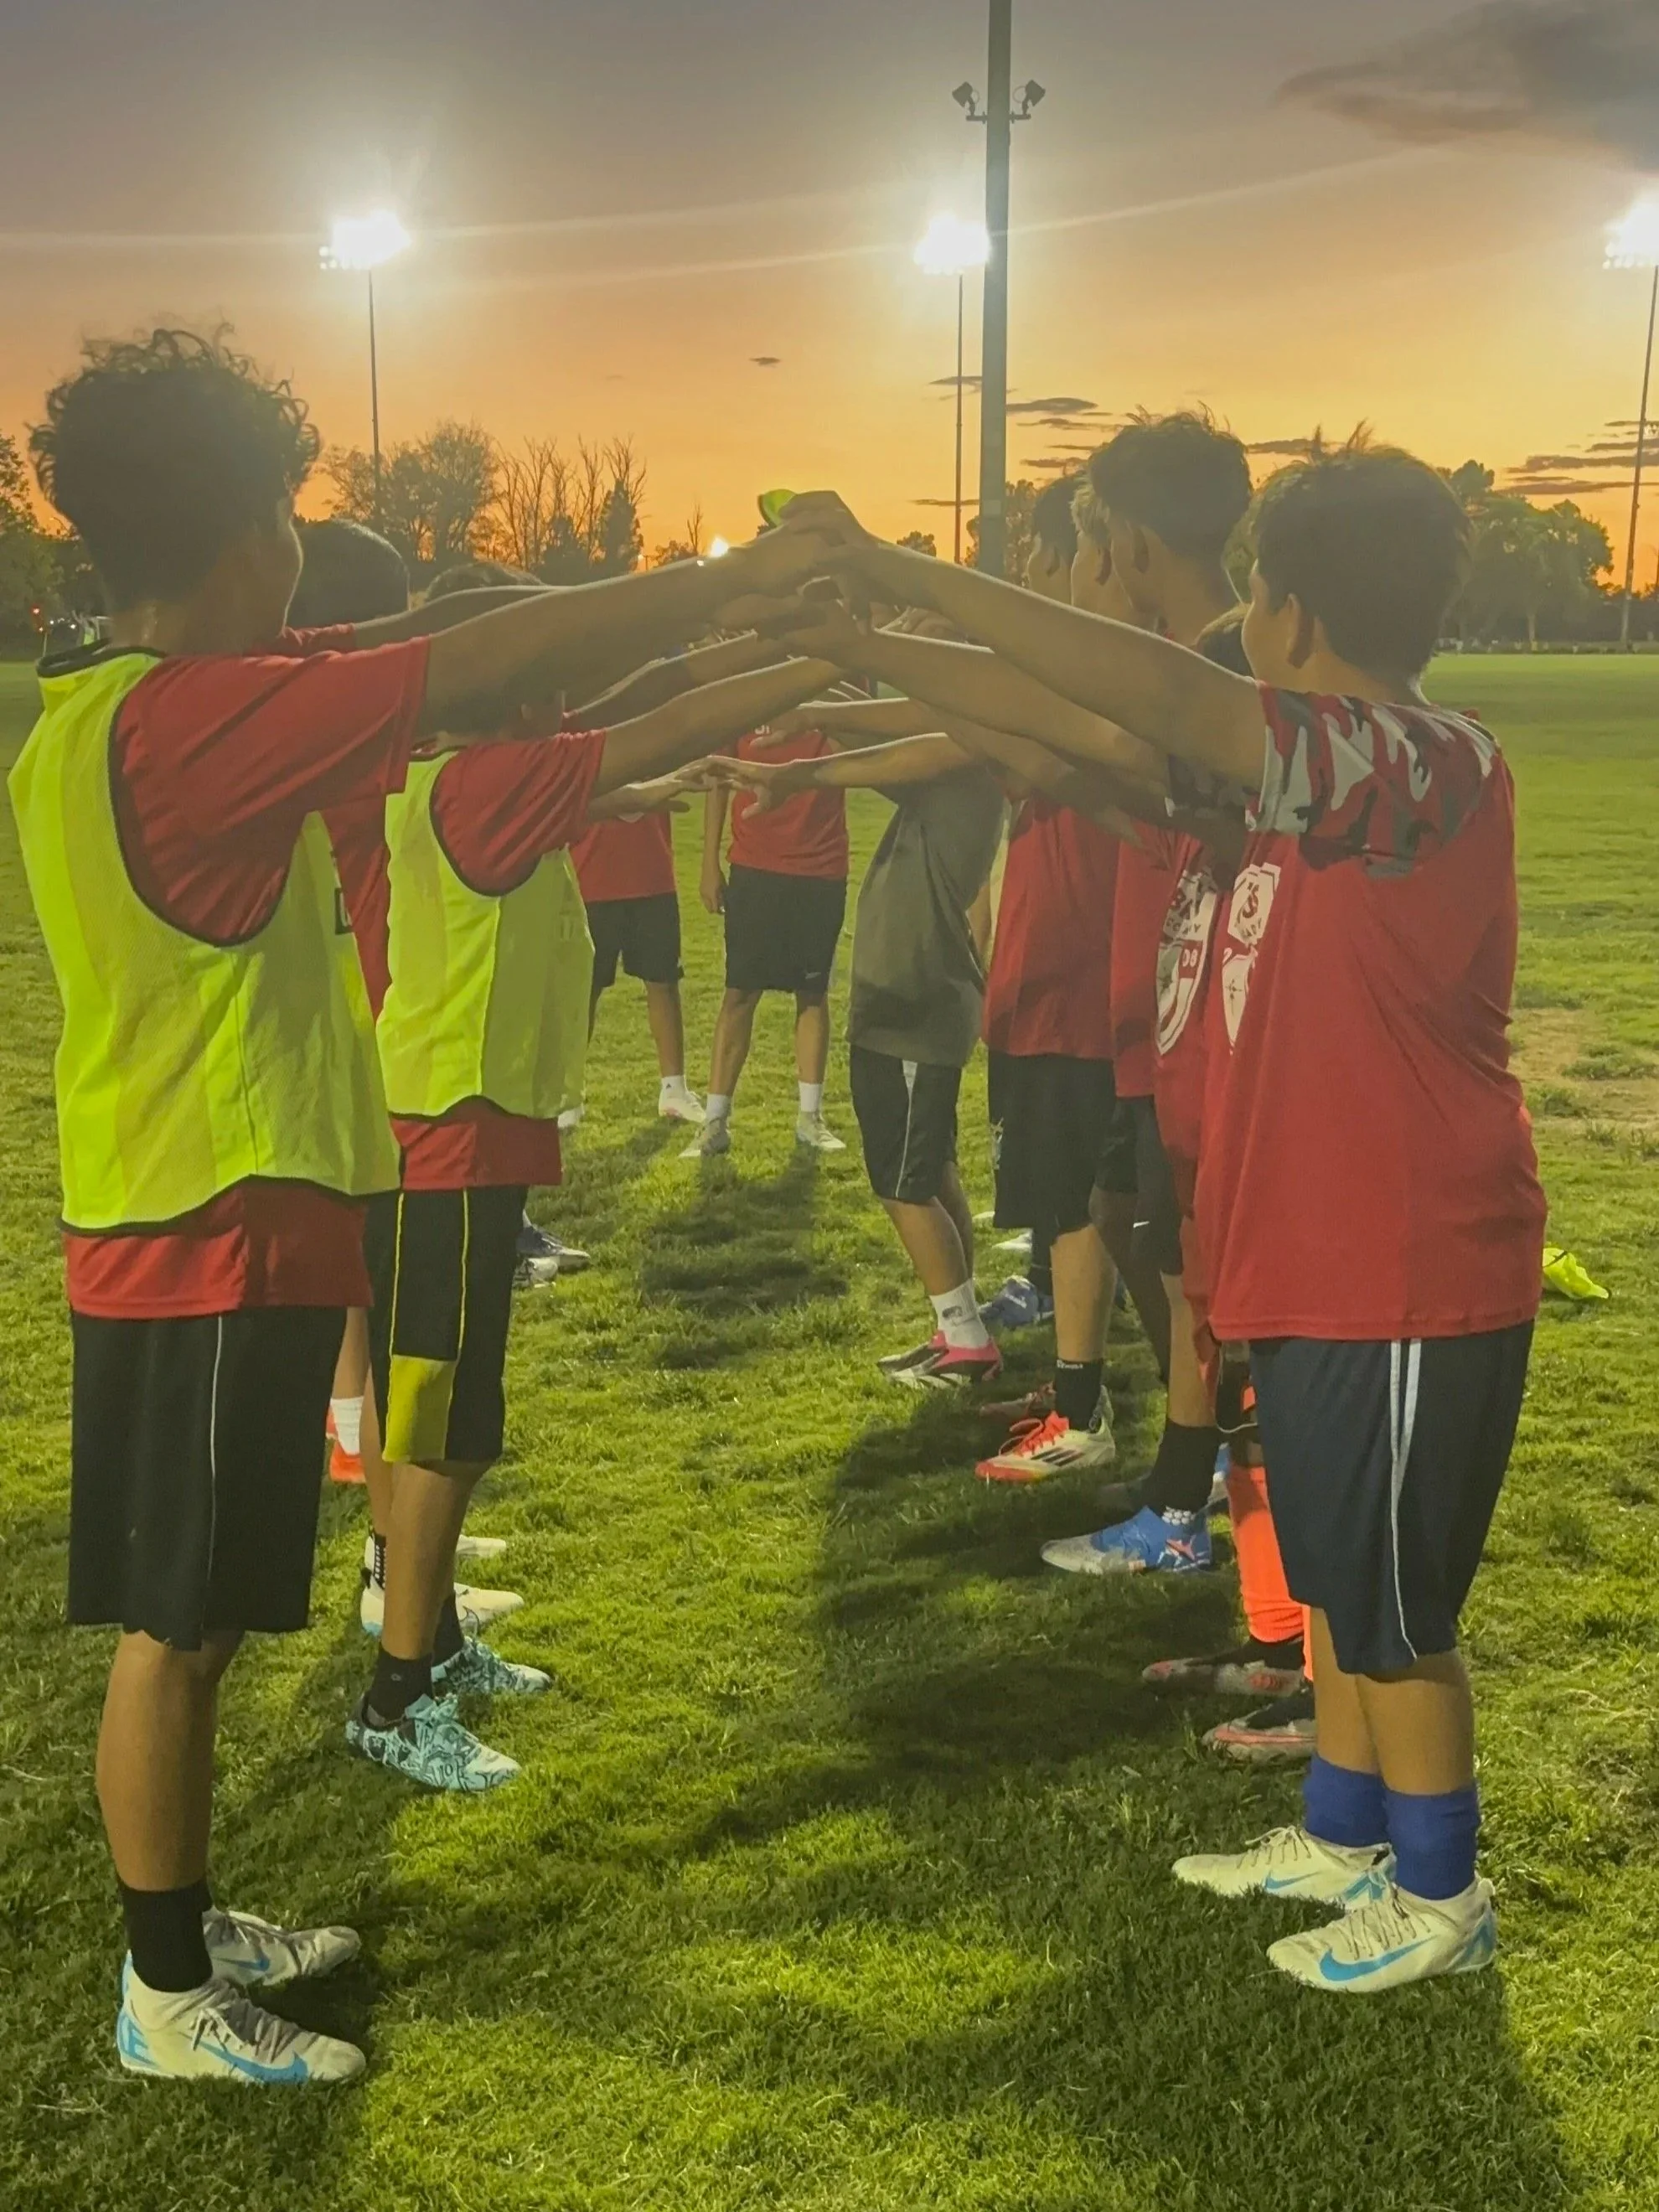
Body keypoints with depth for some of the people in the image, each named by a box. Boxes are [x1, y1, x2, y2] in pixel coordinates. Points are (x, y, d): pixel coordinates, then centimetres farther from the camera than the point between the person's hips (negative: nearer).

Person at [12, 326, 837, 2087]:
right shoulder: (179, 722, -20)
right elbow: (487, 663, -21)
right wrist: (743, 573, -13)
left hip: (195, 1230, 10)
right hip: (216, 1246, -10)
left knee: (192, 1623, 19)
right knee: (173, 1630, 3)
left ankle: (183, 1923, 35)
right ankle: (168, 1998, 18)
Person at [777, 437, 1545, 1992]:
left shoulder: (1423, 763, -22)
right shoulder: (1334, 770, 8)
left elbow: (1168, 702, -34)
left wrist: (912, 578, -34)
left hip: (1405, 1280, -10)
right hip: (1328, 1262, 10)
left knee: (1388, 1604, 6)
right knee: (1335, 1574, 21)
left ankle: (1440, 1896, 25)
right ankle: (1344, 1837, 39)